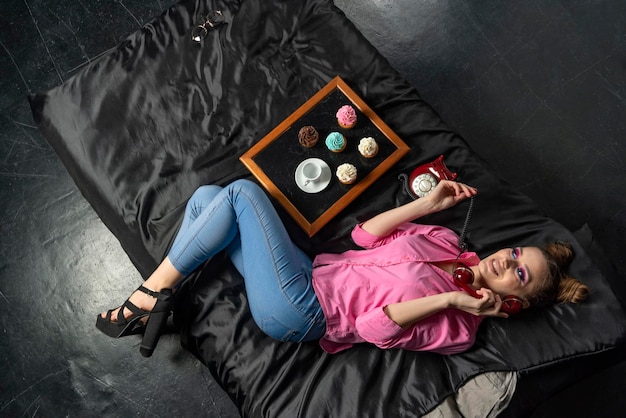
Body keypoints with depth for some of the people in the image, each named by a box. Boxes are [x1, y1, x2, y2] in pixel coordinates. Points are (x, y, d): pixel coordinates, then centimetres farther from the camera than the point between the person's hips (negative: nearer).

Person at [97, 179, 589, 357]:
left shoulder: (458, 326, -7)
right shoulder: (447, 241, 12)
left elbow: (375, 328, -18)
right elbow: (367, 234, 9)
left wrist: (449, 299, -21)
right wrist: (430, 203, 4)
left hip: (297, 311, -7)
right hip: (310, 270, 7)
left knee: (242, 191, -17)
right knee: (207, 196, -2)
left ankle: (152, 291, -5)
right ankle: (154, 301, 5)